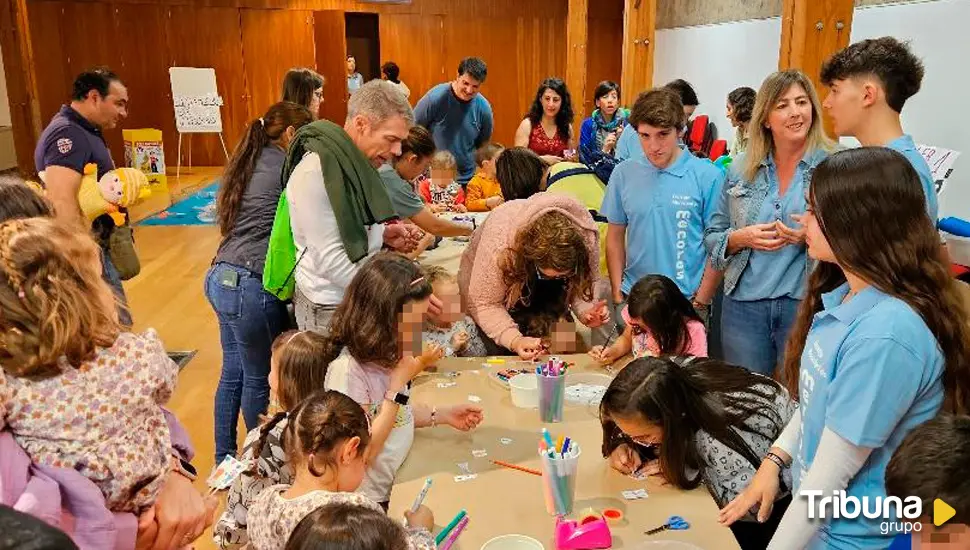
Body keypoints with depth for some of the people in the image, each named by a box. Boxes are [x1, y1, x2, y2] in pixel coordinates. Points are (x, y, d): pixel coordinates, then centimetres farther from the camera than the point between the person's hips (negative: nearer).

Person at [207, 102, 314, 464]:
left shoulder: (249, 163, 16)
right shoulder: (285, 167, -10)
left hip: (223, 278, 9)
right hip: (251, 286, -9)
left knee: (233, 373, 18)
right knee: (260, 379, 7)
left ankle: (223, 461, 30)